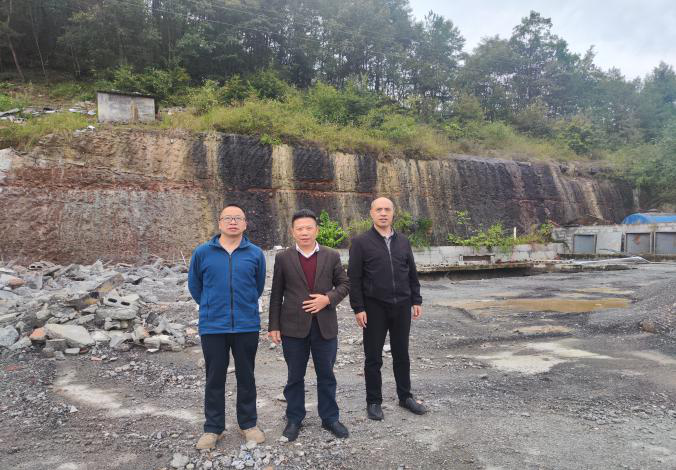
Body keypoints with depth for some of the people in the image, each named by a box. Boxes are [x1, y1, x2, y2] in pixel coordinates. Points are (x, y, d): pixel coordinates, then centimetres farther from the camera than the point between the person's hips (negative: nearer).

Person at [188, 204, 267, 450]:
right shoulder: (202, 252, -2)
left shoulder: (255, 254, -2)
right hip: (213, 327, 0)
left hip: (247, 326, 0)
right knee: (214, 378, 10)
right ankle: (213, 428, 25)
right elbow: (194, 285, 11)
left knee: (246, 377, 12)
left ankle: (248, 423, 28)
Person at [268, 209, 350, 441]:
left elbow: (344, 284, 6)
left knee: (326, 375, 12)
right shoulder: (283, 258, 1)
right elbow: (276, 294, 2)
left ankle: (330, 418, 28)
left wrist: (328, 298, -13)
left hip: (325, 326, 1)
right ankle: (294, 419, 28)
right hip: (294, 327, -1)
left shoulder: (332, 256, 3)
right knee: (295, 376, 12)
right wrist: (274, 326, -1)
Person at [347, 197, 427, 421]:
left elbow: (412, 274, 13)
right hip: (374, 308, -3)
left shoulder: (403, 241, 8)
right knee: (373, 357, 7)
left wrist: (416, 301, 7)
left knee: (401, 354, 14)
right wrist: (358, 308, -11)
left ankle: (405, 396, 30)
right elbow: (353, 278, -7)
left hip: (402, 307, 4)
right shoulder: (361, 242, -5)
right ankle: (374, 401, 21)